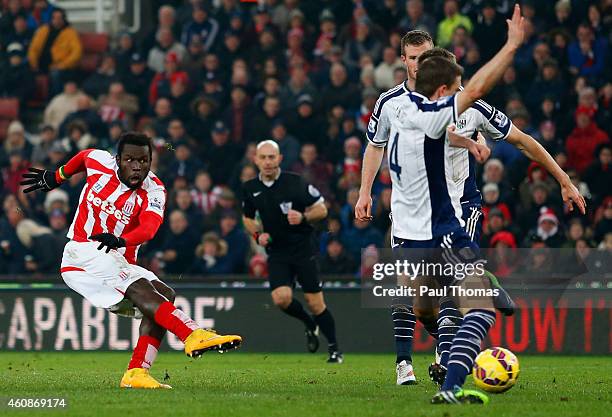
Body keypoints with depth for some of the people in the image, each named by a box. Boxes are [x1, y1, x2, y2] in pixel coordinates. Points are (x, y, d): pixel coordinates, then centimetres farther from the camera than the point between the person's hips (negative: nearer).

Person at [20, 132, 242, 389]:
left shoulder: (153, 192, -7)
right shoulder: (100, 162, -2)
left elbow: (149, 228, -28)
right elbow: (83, 156, 25)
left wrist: (120, 240, -49)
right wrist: (56, 178, 40)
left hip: (119, 260, 4)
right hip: (82, 252, -4)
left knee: (164, 296, -17)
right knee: (140, 288, -27)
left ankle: (136, 373, -23)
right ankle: (194, 335, -49)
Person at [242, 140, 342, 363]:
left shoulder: (295, 183, -11)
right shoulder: (250, 188, 0)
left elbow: (322, 209, -4)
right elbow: (247, 217, 18)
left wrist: (303, 217, -23)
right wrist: (258, 234, -1)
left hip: (303, 249, -3)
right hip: (276, 252, 3)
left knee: (315, 303, -3)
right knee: (281, 298, -17)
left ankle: (334, 349, 13)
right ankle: (309, 324, 15)